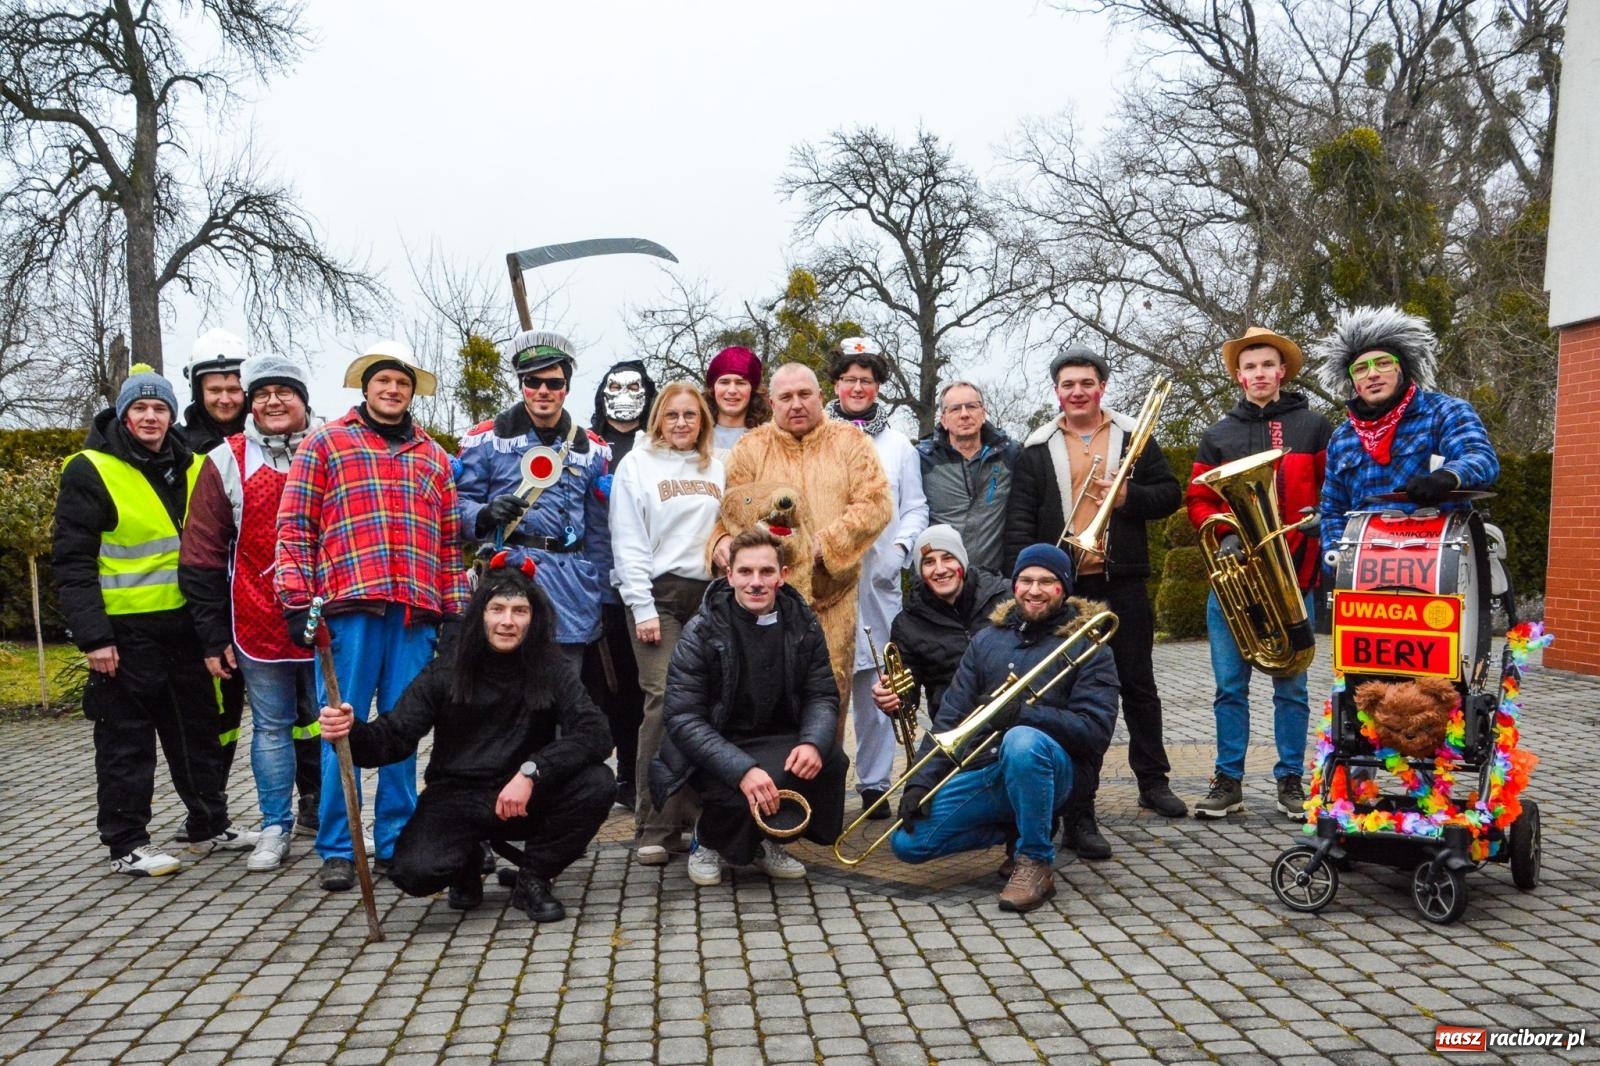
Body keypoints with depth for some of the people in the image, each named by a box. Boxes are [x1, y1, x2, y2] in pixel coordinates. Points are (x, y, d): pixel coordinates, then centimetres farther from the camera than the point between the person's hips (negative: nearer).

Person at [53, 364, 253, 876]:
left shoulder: (190, 467, 10)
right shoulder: (90, 471, -7)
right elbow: (72, 561, -11)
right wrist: (92, 635, -17)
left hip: (184, 623, 6)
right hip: (124, 631, -6)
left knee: (198, 728, 14)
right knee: (126, 739, 3)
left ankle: (209, 825, 27)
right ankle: (126, 843, 14)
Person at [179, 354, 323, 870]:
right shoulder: (228, 461, 3)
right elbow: (201, 557, 4)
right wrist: (213, 636, 1)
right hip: (258, 627, 0)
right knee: (271, 728, 9)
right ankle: (275, 827, 22)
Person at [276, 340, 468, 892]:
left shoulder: (433, 456, 20)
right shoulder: (325, 443, 10)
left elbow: (449, 540, 19)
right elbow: (295, 526, 3)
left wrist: (455, 608, 12)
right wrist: (297, 599, -5)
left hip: (417, 612, 3)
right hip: (349, 605, -3)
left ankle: (396, 841, 17)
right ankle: (337, 849, 7)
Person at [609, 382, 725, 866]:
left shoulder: (717, 468, 15)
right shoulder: (637, 464, 6)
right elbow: (628, 543, 0)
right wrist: (643, 608, -7)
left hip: (710, 594, 3)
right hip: (658, 593, -3)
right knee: (665, 701, -11)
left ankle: (694, 815, 9)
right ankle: (654, 827, -4)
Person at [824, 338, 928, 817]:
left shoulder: (898, 445, 14)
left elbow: (915, 507, 14)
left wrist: (900, 547, -3)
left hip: (878, 579, 2)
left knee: (877, 684, 4)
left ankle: (874, 782, 14)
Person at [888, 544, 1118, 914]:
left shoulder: (1086, 648, -2)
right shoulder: (987, 639, 12)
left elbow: (1095, 730, -14)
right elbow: (950, 716, 8)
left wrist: (1021, 712, -26)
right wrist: (921, 781, -4)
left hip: (1054, 773, -5)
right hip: (985, 772, 5)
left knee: (1022, 741, -39)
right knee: (906, 841, -11)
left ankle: (1037, 863, -19)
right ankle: (1018, 829, 9)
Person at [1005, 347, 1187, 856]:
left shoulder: (1134, 438, 8)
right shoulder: (1036, 450, 5)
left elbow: (1170, 494, 7)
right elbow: (1019, 521, 1)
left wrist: (1129, 497, -12)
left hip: (1122, 583, 1)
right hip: (1062, 586, -1)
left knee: (1138, 683, 13)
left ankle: (1152, 780, 32)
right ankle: (1078, 811, 4)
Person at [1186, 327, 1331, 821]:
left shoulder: (1313, 427, 7)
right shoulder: (1218, 435, 11)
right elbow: (1198, 499, 9)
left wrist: (1313, 534, -9)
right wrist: (1225, 533, -8)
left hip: (1293, 575, -1)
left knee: (1291, 686, 5)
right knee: (1230, 686, 4)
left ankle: (1291, 780, 16)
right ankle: (1228, 781, 12)